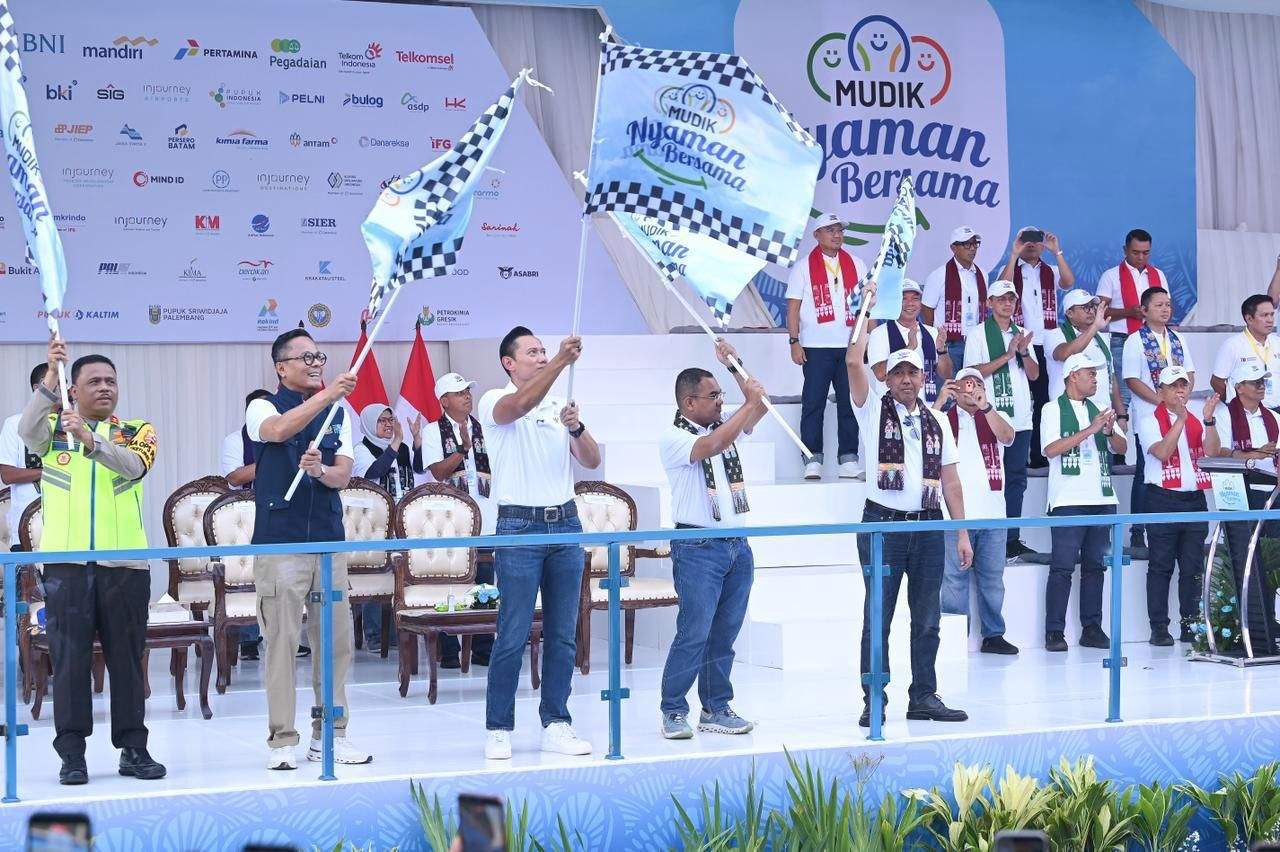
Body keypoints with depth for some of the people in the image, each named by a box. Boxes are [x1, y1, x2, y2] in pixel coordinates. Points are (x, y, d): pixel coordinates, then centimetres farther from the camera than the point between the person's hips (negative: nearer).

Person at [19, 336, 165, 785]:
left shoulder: (137, 431, 8)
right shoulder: (53, 428, 8)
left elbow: (134, 465, -14)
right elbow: (26, 431, -16)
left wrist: (90, 439, -32)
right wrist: (50, 375, -28)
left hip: (125, 563, 1)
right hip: (66, 563, -1)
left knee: (127, 657, 5)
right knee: (70, 658, 0)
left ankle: (133, 748, 13)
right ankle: (72, 752, 5)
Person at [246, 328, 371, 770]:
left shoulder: (338, 414, 14)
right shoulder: (263, 408, 2)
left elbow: (343, 475, 5)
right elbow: (278, 430, -22)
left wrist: (320, 470, -18)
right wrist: (328, 392, -30)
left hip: (329, 539, 4)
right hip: (279, 542, -4)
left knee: (336, 639, 5)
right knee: (281, 641, -4)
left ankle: (330, 733, 14)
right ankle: (281, 739, 2)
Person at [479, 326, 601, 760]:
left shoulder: (559, 406, 14)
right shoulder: (495, 402, -1)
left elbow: (592, 461, 6)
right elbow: (519, 405, -26)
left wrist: (576, 427, -13)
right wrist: (560, 361, -35)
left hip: (566, 524, 5)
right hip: (520, 527, -5)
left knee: (563, 634, 7)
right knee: (513, 636, -5)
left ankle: (556, 724, 14)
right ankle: (498, 729, 3)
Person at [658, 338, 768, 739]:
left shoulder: (724, 424, 14)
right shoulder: (673, 438, -7)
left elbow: (759, 406, 15)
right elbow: (712, 445, -23)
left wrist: (732, 366, 7)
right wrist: (749, 403, -16)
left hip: (737, 545, 7)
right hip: (698, 548, -7)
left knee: (725, 634, 8)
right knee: (694, 634, -9)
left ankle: (716, 709, 14)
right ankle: (674, 712, -2)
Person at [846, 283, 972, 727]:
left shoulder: (937, 423, 14)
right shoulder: (874, 410, 3)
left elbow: (950, 481, 13)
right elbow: (854, 362, -12)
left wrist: (962, 532, 8)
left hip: (928, 527, 4)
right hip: (883, 524, -4)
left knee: (927, 619, 6)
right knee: (878, 618, -2)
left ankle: (924, 697, 14)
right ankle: (874, 702, 1)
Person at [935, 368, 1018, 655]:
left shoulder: (996, 417, 12)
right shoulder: (944, 418, 5)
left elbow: (1007, 436, -8)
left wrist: (984, 406, -20)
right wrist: (940, 401, -19)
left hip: (992, 513, 3)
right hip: (956, 514, -3)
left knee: (992, 577, 10)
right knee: (954, 578, -2)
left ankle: (993, 634, 18)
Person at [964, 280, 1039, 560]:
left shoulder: (1023, 334, 15)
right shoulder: (978, 334, 0)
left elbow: (1034, 374, 11)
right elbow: (973, 372, -10)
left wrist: (1024, 352, -8)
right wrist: (1007, 355, -14)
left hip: (1021, 418, 5)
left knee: (1016, 479, 7)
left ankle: (1011, 538, 12)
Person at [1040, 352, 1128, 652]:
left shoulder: (1098, 410, 17)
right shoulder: (1053, 410, 0)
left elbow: (1121, 447, 13)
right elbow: (1051, 449, -14)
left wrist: (1110, 431, -8)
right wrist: (1090, 430, -16)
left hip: (1101, 498, 6)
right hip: (1069, 500, -6)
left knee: (1095, 566, 7)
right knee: (1063, 567, -6)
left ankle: (1091, 628, 12)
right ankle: (1054, 632, -4)